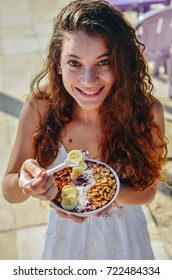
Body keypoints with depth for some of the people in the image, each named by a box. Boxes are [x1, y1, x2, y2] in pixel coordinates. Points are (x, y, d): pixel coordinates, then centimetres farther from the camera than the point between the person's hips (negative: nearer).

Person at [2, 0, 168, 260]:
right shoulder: (40, 105, -26)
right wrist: (24, 182, -40)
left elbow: (146, 191, -15)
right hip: (65, 232, 1)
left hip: (123, 233, 0)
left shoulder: (147, 111, -28)